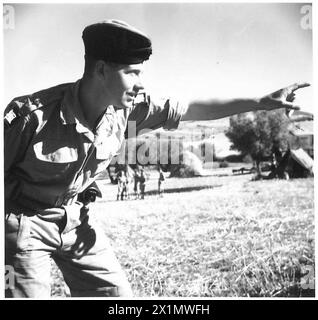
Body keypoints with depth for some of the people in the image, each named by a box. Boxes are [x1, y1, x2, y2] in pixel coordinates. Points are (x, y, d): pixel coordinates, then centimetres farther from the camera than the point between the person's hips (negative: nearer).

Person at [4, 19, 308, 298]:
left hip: (74, 217, 6)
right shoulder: (32, 115, -28)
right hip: (24, 220, -5)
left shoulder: (125, 111, -13)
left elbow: (194, 109, -6)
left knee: (117, 292, 8)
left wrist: (263, 102, -4)